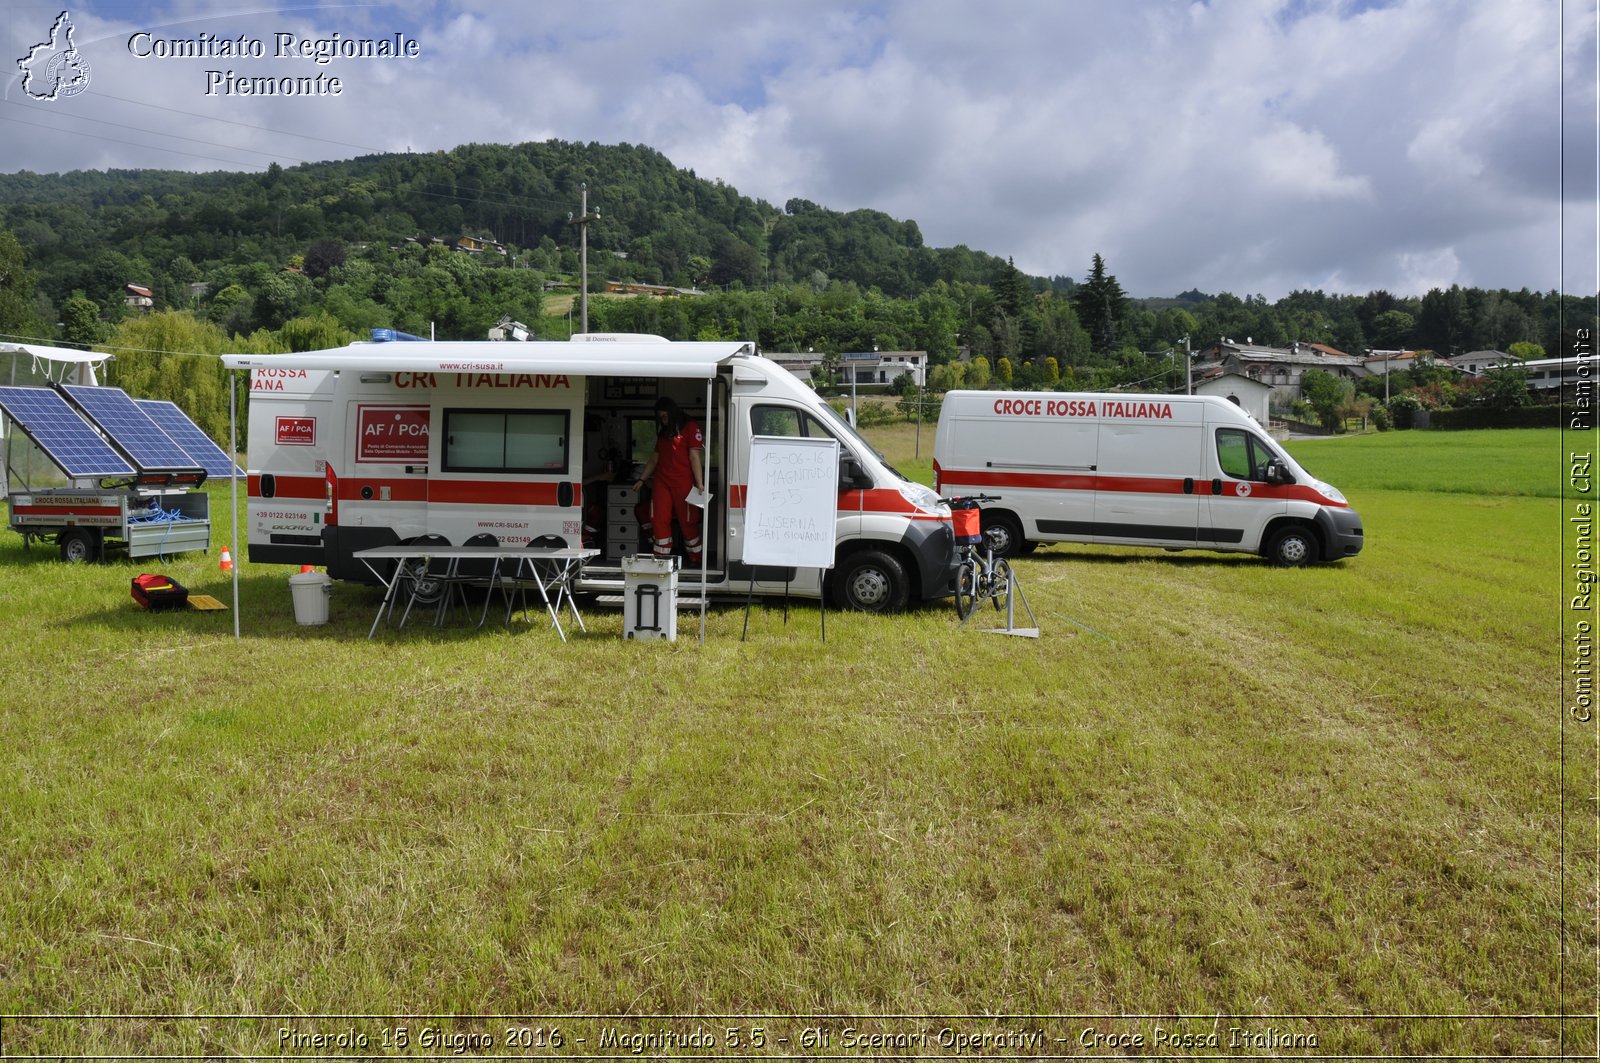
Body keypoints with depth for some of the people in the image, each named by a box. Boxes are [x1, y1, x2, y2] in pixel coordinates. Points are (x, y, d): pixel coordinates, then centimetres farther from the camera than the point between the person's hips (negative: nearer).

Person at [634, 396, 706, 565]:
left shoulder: (690, 428, -1)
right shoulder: (663, 432, 20)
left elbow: (695, 457, -9)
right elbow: (655, 459, 25)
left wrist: (699, 484, -15)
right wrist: (642, 479, 21)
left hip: (683, 483, -6)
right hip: (661, 481, 6)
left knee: (687, 522, -1)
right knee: (659, 520, -2)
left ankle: (696, 559, 11)